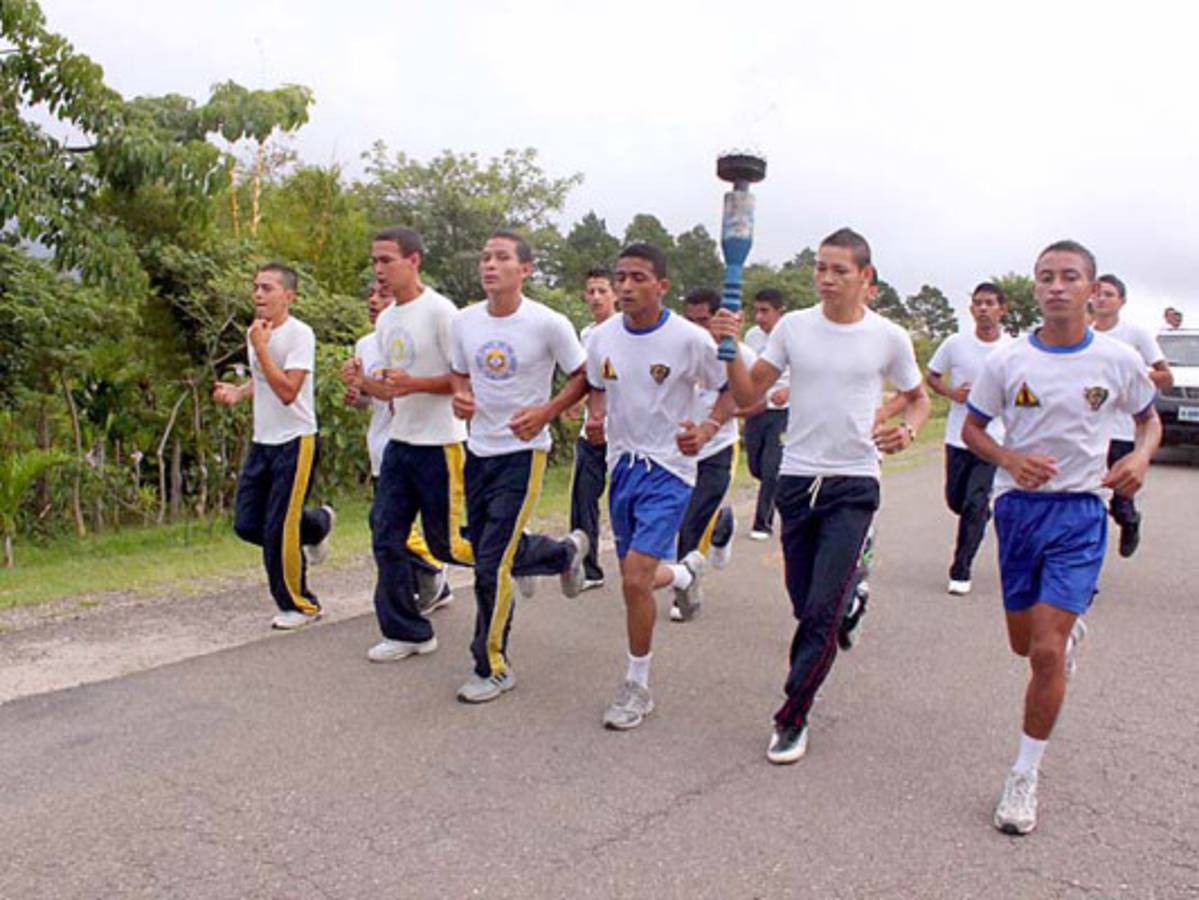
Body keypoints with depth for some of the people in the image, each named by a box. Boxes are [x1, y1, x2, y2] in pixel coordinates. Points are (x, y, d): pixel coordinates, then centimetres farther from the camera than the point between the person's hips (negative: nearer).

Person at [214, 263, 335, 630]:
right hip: (262, 440, 8)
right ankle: (317, 523, 31)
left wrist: (260, 347, -23)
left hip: (295, 441, -8)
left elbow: (287, 391, -25)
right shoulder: (255, 332, 9)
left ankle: (299, 605, 13)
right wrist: (237, 392, 6)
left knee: (279, 529, -6)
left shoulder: (300, 335, -16)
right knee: (247, 524, 6)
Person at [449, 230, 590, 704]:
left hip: (523, 452, -6)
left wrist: (545, 413, -17)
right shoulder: (465, 321, 2)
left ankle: (493, 668, 9)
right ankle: (566, 552, 44)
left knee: (493, 564, -9)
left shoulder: (548, 324, -13)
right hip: (478, 451, 6)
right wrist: (460, 398, -6)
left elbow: (583, 376, -3)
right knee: (490, 552, 15)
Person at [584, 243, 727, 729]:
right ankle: (686, 570, 51)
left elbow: (729, 391, -3)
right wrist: (595, 417, -6)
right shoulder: (602, 337, -1)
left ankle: (637, 688, 5)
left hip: (669, 468, -5)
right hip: (622, 464, 6)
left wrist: (706, 431, -22)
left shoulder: (690, 339, -14)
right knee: (635, 579, 14)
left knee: (635, 579, -16)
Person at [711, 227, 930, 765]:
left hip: (854, 484, -2)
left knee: (822, 610, -8)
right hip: (797, 478, 3)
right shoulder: (793, 327, 2)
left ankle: (791, 720, 4)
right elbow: (748, 397, 2)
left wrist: (907, 430, -8)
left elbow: (918, 399, 14)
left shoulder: (889, 338, -1)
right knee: (805, 606, 9)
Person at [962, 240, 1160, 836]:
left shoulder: (1117, 360, -3)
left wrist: (1141, 456, -8)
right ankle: (1071, 627, 52)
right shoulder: (1007, 361, -3)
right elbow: (971, 429, 6)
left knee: (1047, 652, -11)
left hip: (1080, 513, -2)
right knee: (1024, 645, 14)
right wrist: (1010, 459, -14)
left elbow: (1148, 418, 14)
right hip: (1018, 506, 2)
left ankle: (1025, 777, 7)